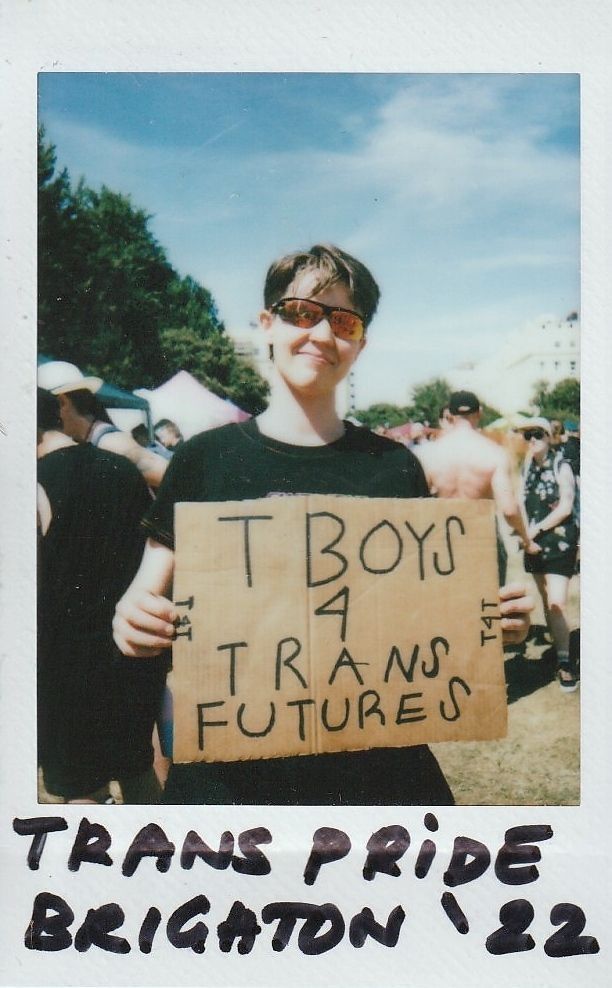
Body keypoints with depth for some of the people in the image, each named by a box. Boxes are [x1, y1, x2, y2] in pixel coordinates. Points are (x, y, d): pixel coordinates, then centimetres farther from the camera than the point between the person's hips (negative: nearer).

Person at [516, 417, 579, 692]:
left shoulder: (561, 466, -7)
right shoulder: (528, 466, 10)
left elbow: (565, 507, -11)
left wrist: (538, 528, -14)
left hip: (559, 540, -6)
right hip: (534, 542, 6)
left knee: (557, 603, -12)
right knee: (545, 600, 10)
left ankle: (564, 660, -6)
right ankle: (556, 645, 20)